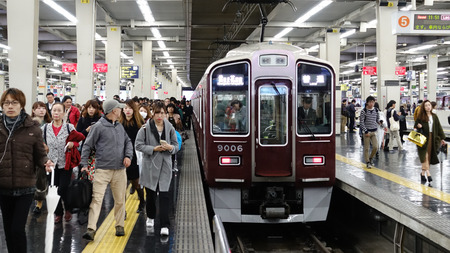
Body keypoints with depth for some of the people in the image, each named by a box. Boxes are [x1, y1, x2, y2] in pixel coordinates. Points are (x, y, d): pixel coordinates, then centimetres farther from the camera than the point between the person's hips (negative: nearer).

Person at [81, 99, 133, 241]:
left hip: (119, 170, 6)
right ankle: (91, 229, -11)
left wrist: (128, 155, 2)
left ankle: (120, 226, 24)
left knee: (120, 200, 11)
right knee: (96, 198, -11)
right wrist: (84, 164, -9)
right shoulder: (98, 127, -5)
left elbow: (128, 142, 21)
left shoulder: (120, 126, 13)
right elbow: (87, 146, -2)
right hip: (102, 169, -5)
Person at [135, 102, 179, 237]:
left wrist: (170, 147, -13)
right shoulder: (145, 128, -4)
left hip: (165, 165, 0)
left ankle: (165, 226, -6)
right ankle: (151, 217, 38)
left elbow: (176, 145, 10)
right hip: (150, 165, 0)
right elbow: (139, 145, -5)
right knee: (151, 193, 12)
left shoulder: (170, 128, 3)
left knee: (164, 195, -7)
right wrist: (154, 148, -16)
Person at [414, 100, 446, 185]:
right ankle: (428, 175, -13)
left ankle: (423, 173, 16)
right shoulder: (420, 117, -2)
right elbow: (415, 126, 5)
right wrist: (418, 126, -18)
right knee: (425, 156, -11)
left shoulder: (434, 116, 7)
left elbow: (439, 128, 12)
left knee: (429, 157, 6)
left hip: (432, 138, 4)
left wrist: (442, 138, 11)